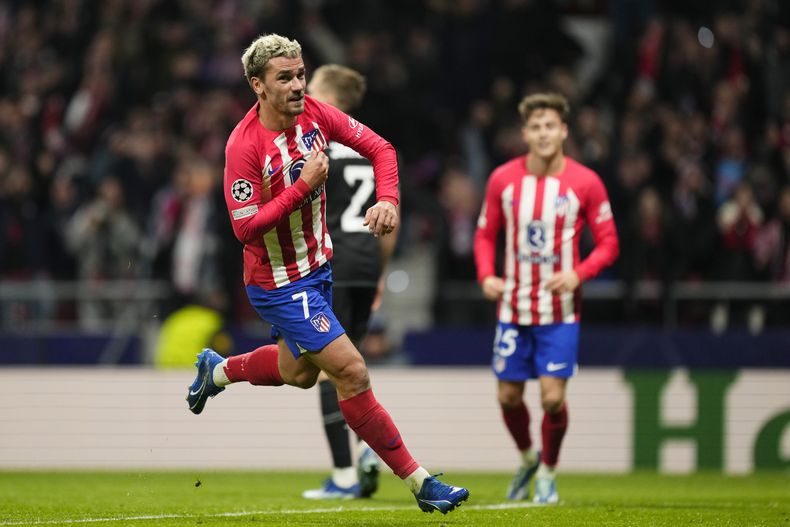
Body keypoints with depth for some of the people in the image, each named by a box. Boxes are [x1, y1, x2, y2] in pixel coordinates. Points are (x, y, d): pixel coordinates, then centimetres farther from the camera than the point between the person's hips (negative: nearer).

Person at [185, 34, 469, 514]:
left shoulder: (315, 114, -9)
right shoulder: (244, 145, -26)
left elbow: (380, 148, 0)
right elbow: (245, 227, -25)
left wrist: (388, 200, -18)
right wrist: (303, 186, -31)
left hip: (318, 265, 8)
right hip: (279, 283, -8)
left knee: (299, 372, 26)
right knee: (351, 370, -13)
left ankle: (217, 370, 53)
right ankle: (418, 481, -6)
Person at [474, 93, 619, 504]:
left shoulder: (585, 183, -7)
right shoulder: (503, 179, -1)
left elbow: (608, 243, -2)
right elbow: (485, 235, 10)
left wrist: (578, 274, -19)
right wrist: (486, 276, -8)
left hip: (560, 312, -2)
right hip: (513, 309, 2)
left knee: (553, 397, -9)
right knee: (509, 397, 7)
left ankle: (547, 474, 15)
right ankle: (527, 459, 36)